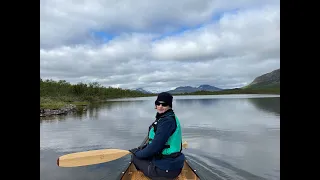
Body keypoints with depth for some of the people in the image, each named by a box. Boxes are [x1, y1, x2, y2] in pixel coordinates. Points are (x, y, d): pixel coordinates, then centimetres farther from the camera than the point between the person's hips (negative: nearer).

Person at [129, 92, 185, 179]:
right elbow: (156, 141, 16)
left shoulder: (167, 121, -23)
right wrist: (142, 148, 9)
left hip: (165, 169, -9)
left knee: (134, 156, 1)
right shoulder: (165, 117, 7)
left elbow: (154, 147, -23)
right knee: (136, 152, 18)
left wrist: (136, 153, -9)